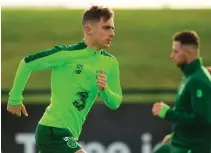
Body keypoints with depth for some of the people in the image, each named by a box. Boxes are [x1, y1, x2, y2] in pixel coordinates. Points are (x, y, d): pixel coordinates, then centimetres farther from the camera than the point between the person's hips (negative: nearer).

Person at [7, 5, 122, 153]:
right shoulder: (67, 54, -12)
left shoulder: (110, 63, 6)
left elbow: (115, 103, 8)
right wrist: (15, 99, 2)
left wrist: (105, 90, -15)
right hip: (53, 131, -8)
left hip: (69, 134, 8)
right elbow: (27, 63, -4)